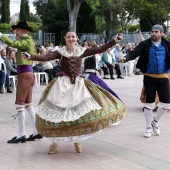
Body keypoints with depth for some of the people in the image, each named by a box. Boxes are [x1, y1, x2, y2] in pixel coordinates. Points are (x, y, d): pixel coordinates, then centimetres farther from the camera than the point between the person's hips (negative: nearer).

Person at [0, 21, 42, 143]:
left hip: (25, 75, -10)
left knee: (20, 104, -6)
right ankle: (37, 131, 13)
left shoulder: (27, 41, -12)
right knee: (28, 103, 11)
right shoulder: (27, 40, 17)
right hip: (28, 74, 10)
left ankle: (21, 135, -2)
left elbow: (13, 44, -28)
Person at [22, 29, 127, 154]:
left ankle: (77, 140, 20)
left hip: (78, 84, 2)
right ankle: (55, 141, 14)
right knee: (57, 111, -1)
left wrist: (115, 40, -6)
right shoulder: (60, 52, -3)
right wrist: (29, 56, -30)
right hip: (62, 85, -2)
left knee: (80, 112, -1)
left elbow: (100, 49, -1)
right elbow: (45, 57, -15)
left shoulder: (82, 51, 3)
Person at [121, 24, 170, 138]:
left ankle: (155, 122, 29)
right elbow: (134, 53, -12)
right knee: (149, 103, 6)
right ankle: (148, 128, 21)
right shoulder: (145, 44, -4)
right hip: (149, 77, -2)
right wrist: (126, 58, -30)